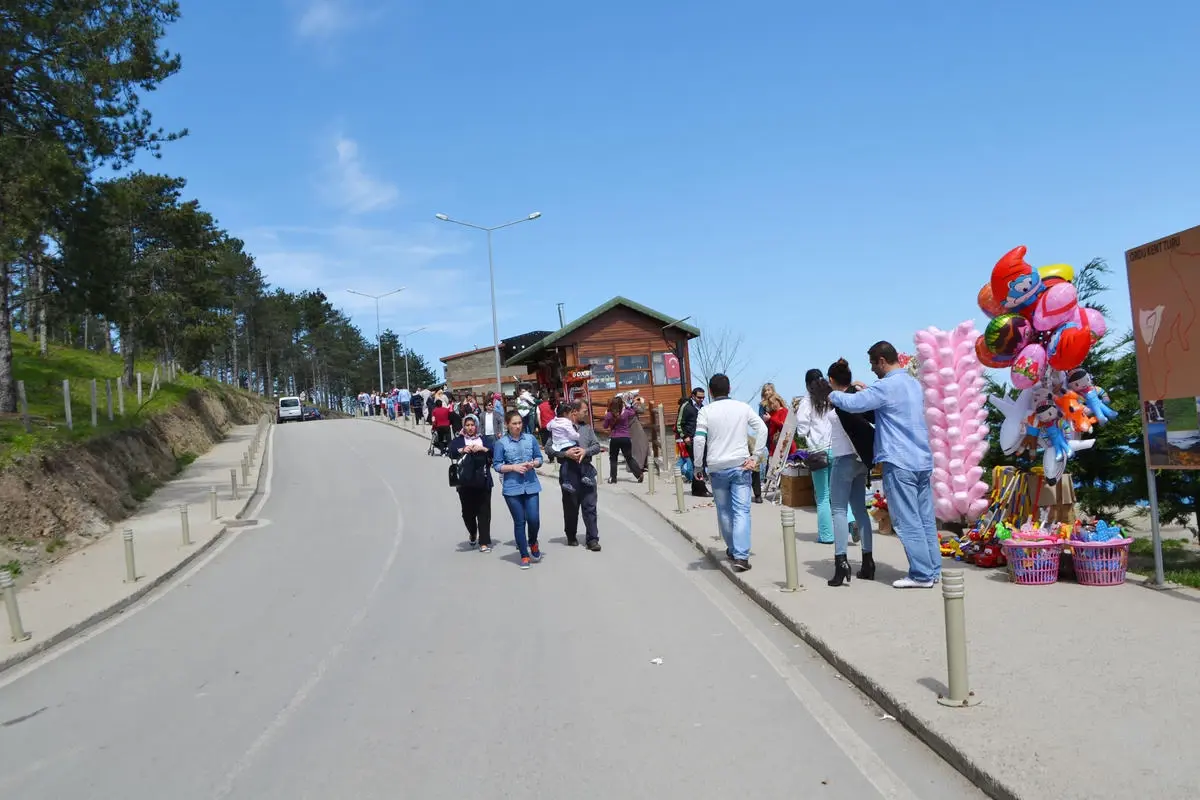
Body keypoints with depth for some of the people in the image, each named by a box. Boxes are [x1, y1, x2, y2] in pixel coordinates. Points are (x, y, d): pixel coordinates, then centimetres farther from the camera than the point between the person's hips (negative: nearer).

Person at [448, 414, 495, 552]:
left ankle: (484, 542, 3)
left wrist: (483, 448, -18)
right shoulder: (457, 440, 9)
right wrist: (462, 450, -28)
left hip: (483, 482, 0)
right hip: (465, 483, 0)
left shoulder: (485, 439, 11)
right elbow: (451, 452, -9)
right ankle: (472, 533, 36)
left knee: (484, 512, -2)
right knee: (468, 512, 8)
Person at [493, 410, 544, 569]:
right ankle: (524, 556, 17)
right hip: (512, 488, -2)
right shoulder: (501, 443, -4)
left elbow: (539, 458, 10)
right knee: (519, 522, 4)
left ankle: (533, 543, 28)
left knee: (534, 519, -4)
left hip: (531, 485, 2)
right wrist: (514, 467, -14)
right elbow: (496, 465, -2)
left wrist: (533, 464, -11)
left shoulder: (530, 438, 3)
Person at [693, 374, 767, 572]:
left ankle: (733, 549, 28)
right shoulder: (742, 407, 4)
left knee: (724, 511, 15)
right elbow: (762, 429, 0)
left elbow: (699, 440, -9)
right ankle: (741, 556, -14)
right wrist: (755, 456, 3)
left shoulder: (705, 412, -2)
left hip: (717, 467, 0)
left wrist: (698, 466, 0)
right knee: (741, 510, -4)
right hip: (740, 465, 0)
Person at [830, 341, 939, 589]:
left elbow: (853, 403, -19)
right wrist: (867, 390, 24)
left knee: (907, 521, -3)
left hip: (900, 462, -9)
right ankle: (933, 570, 16)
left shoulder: (887, 386, -13)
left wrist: (832, 395, -1)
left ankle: (921, 574, 0)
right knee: (925, 518, 12)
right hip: (923, 460, 9)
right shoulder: (914, 383, 15)